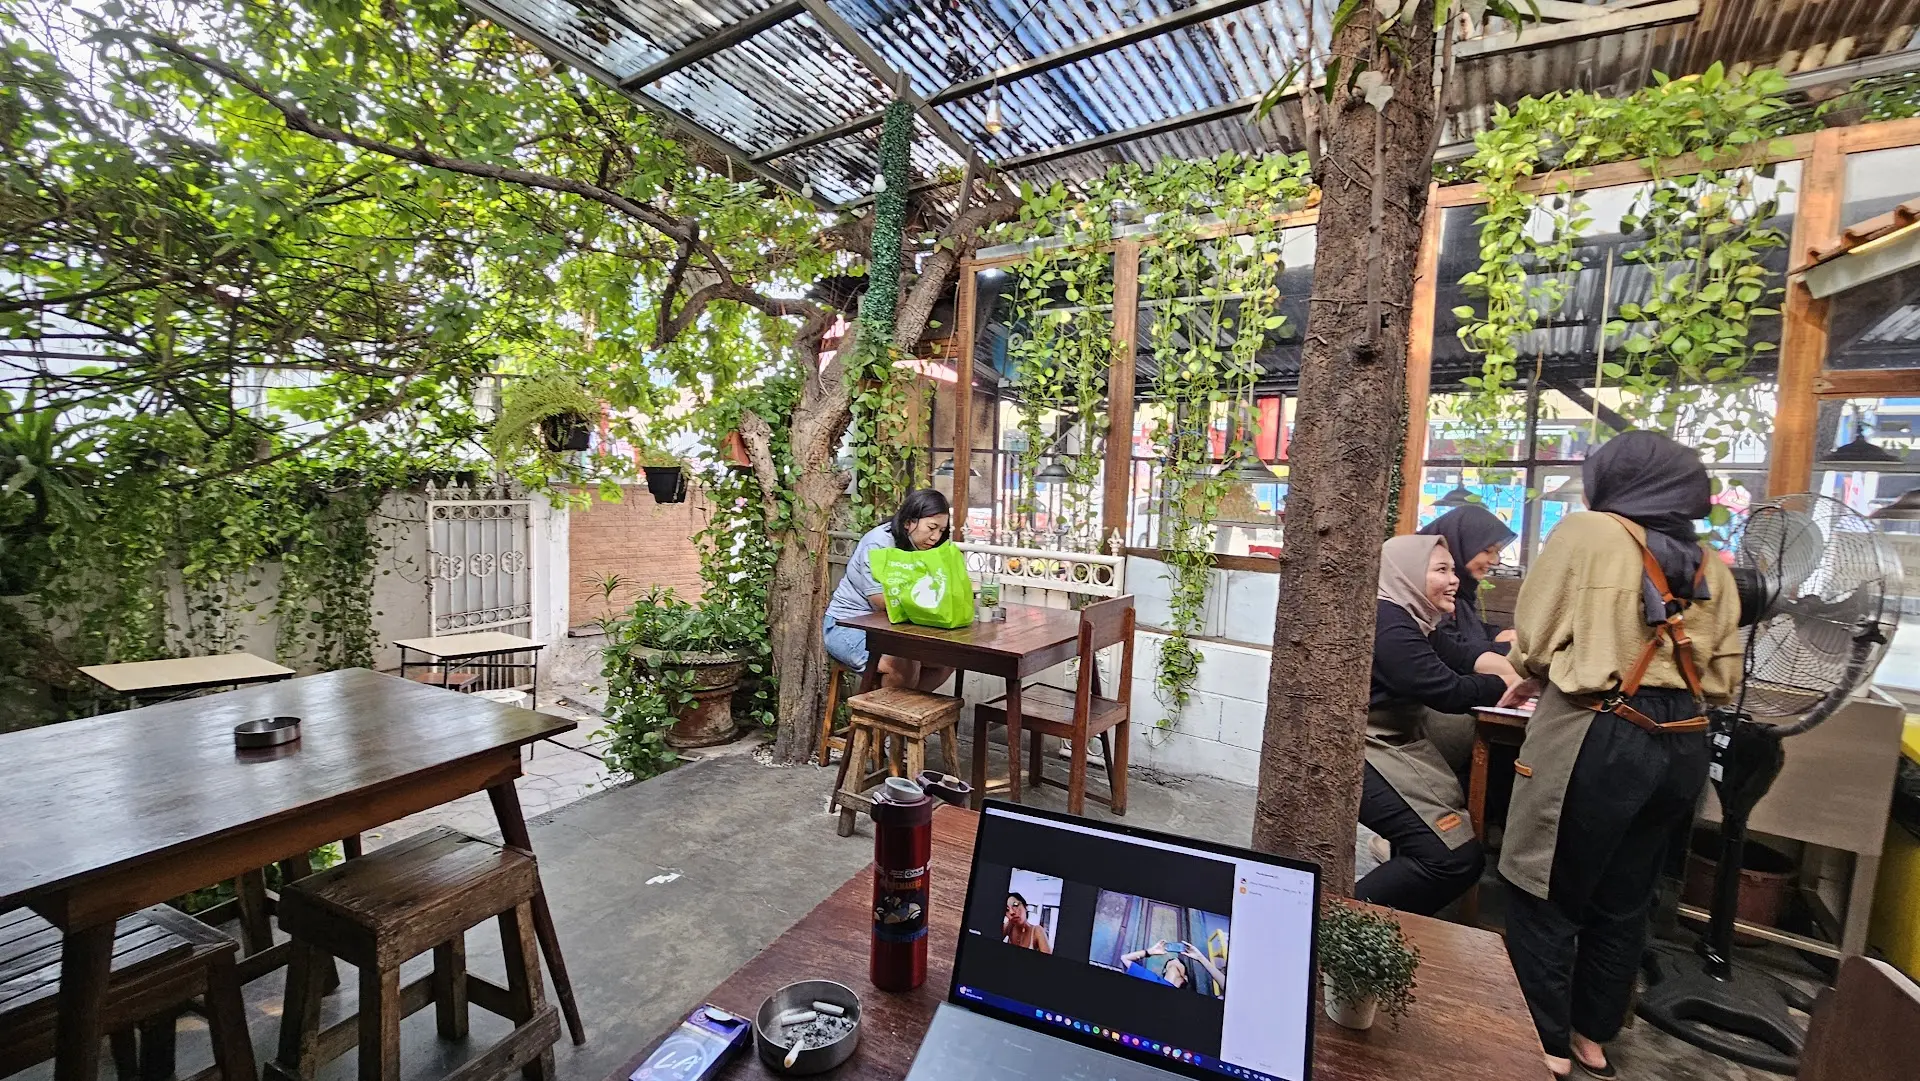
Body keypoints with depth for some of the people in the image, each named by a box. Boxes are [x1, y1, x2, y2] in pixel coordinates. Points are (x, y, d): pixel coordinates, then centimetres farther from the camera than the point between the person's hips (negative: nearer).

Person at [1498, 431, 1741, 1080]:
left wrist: (1542, 681, 17)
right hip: (1682, 745, 7)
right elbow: (1722, 679, 12)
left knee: (1546, 896, 7)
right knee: (1624, 902, 19)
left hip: (1596, 738, -7)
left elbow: (1534, 643, -4)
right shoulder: (1710, 567, 12)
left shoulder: (1588, 531, -4)